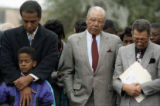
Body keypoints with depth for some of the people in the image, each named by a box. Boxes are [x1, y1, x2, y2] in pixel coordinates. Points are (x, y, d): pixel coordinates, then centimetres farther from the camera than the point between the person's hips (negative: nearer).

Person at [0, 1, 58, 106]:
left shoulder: (51, 38, -2)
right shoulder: (9, 35, -1)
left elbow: (48, 64, -12)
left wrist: (29, 77, -29)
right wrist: (22, 86, -22)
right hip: (14, 89, 0)